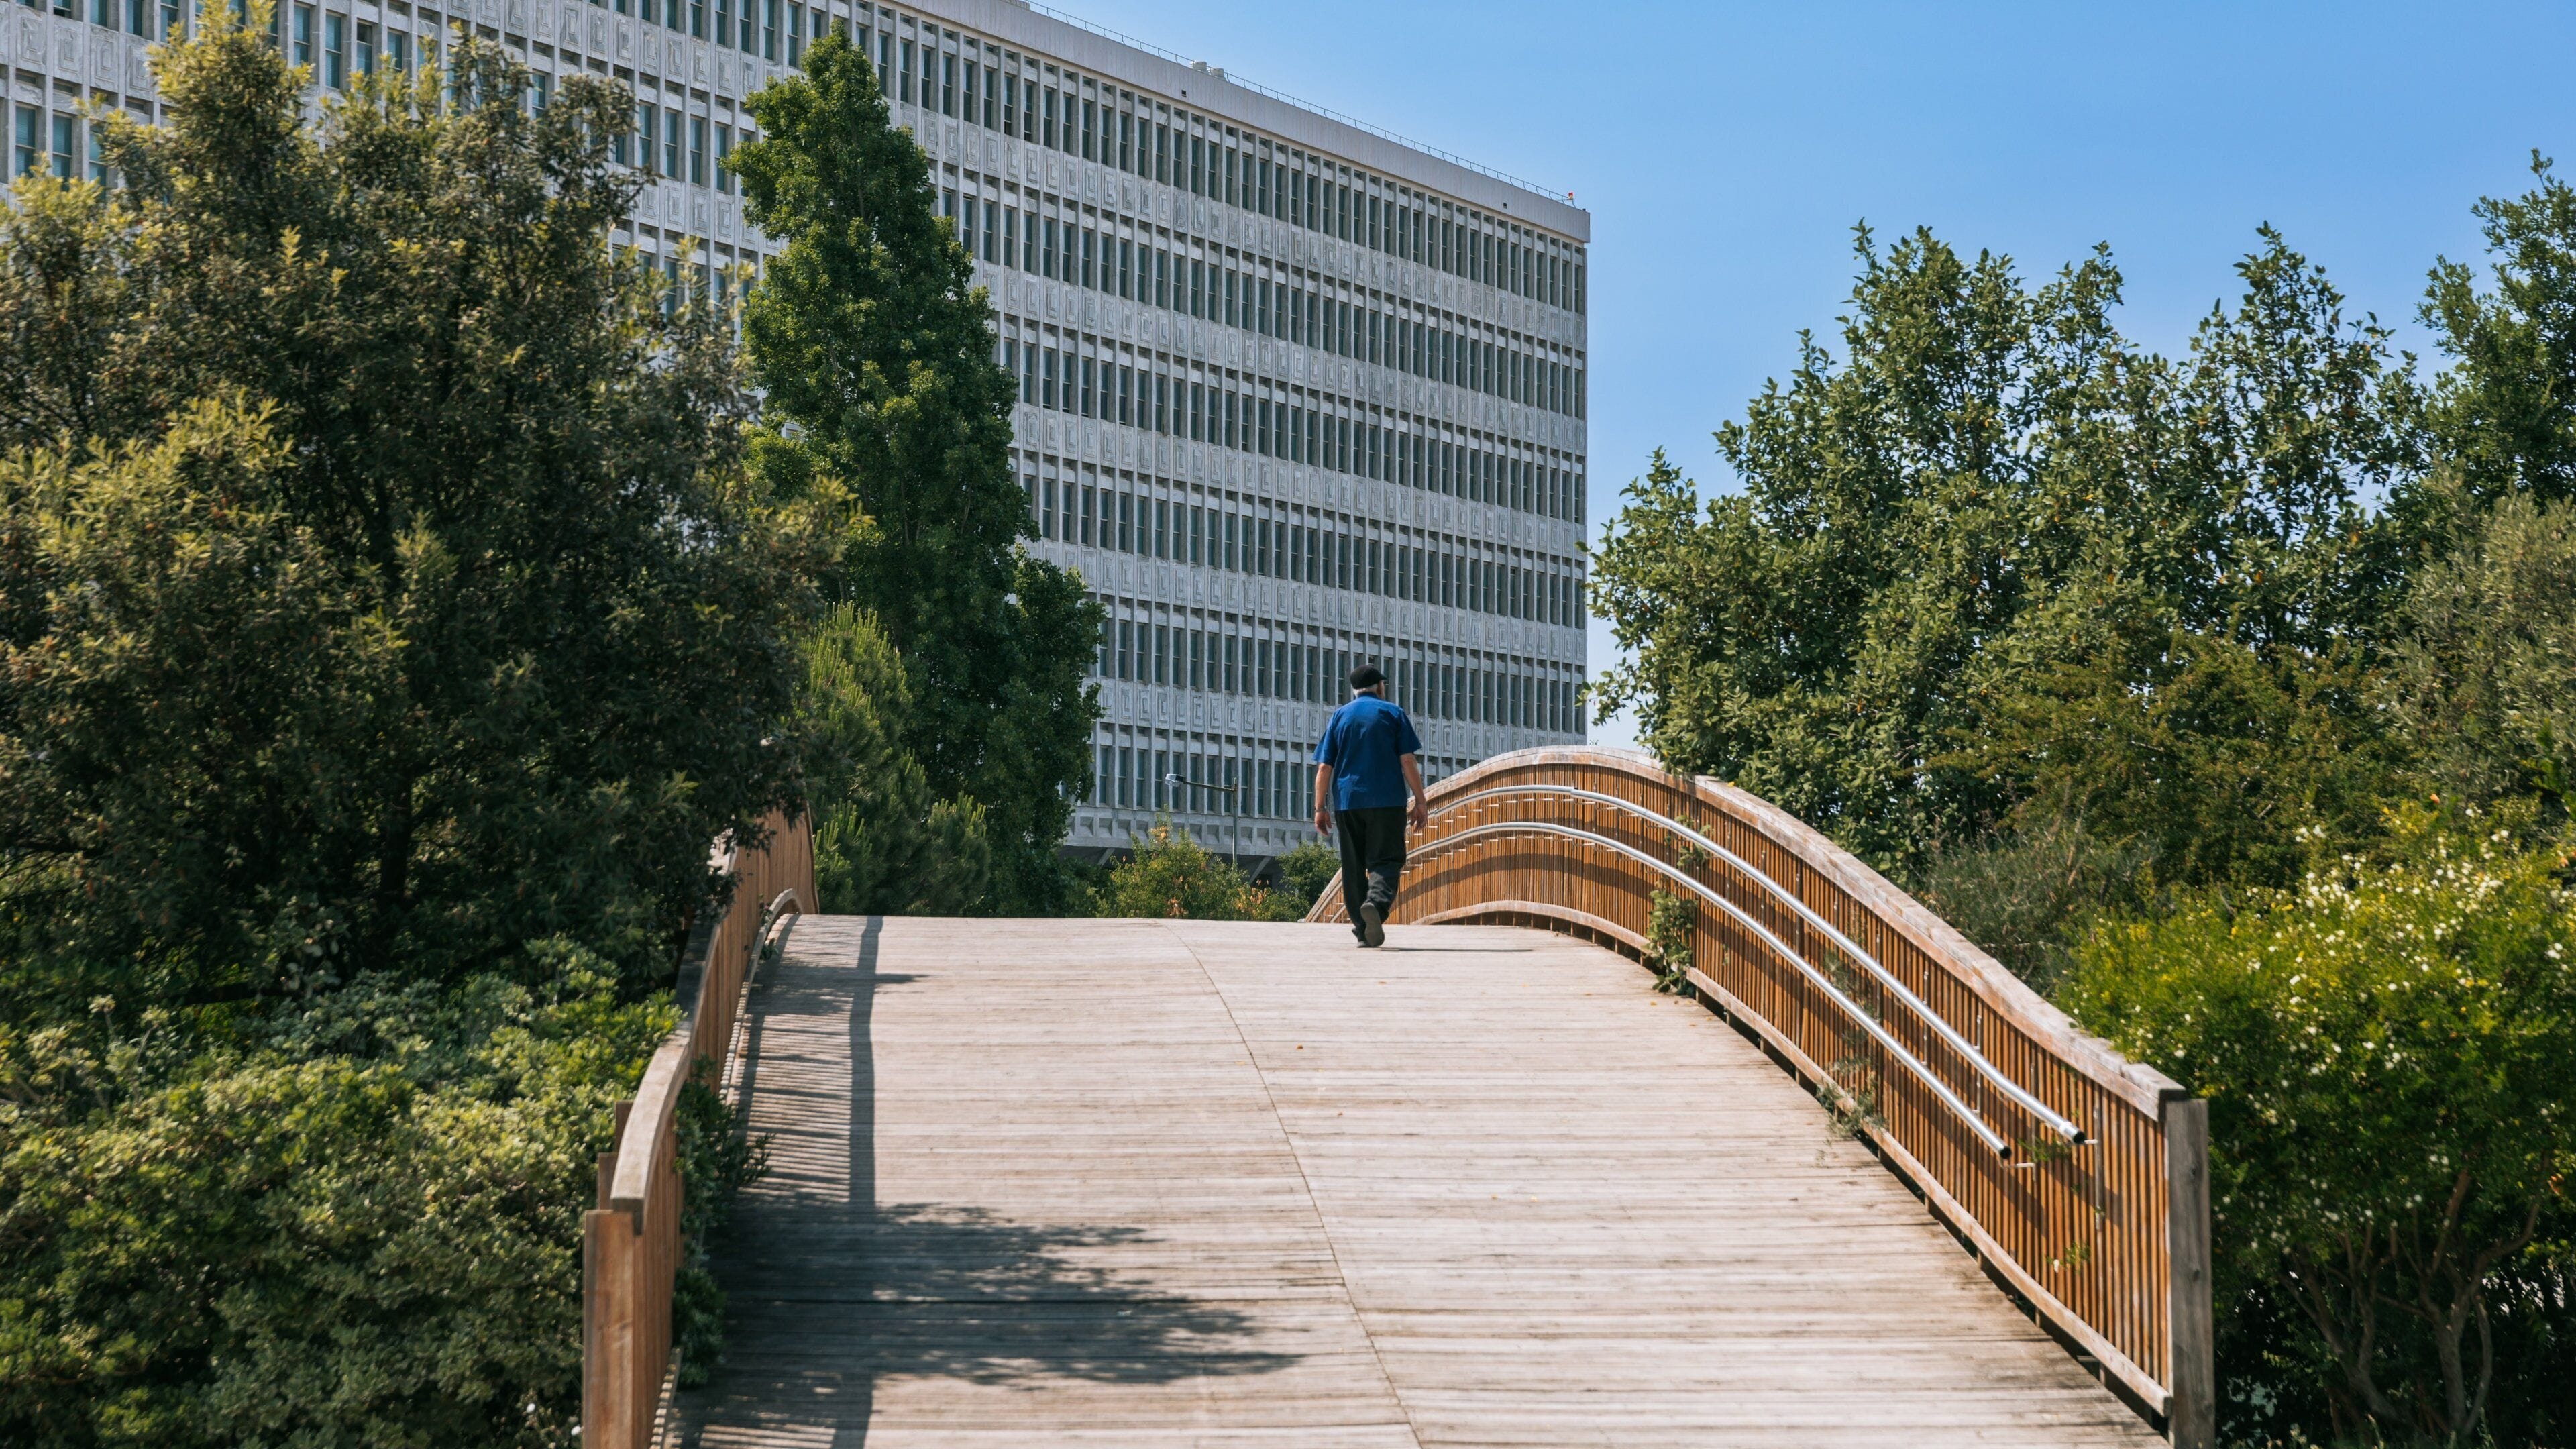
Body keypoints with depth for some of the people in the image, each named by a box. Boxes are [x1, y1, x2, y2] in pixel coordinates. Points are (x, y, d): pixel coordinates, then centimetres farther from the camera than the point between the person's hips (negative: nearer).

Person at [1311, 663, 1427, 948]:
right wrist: (1420, 802, 0)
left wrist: (1320, 808, 6)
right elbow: (1408, 761, -1)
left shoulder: (1338, 717, 12)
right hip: (1387, 801, -2)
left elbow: (1324, 767, 5)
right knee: (1385, 861, -4)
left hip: (1347, 802, 2)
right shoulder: (1393, 714, 7)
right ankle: (1377, 903, -33)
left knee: (1354, 866, 8)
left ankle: (1363, 929, 4)